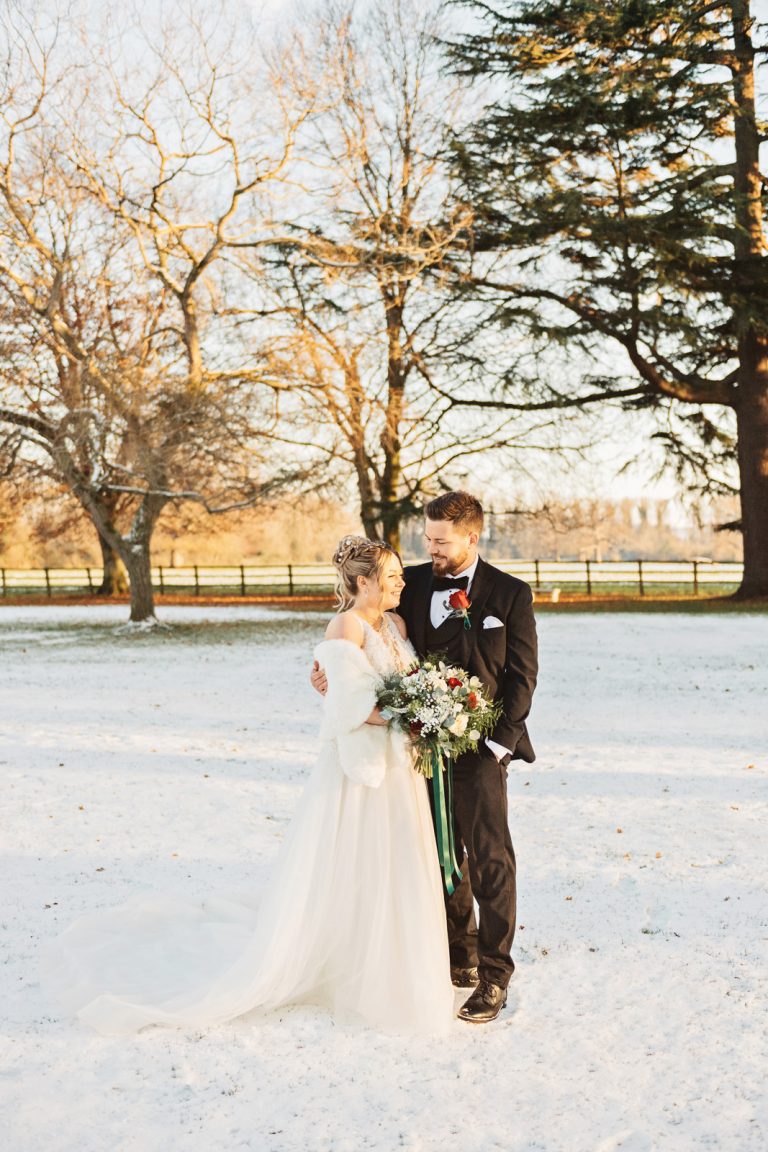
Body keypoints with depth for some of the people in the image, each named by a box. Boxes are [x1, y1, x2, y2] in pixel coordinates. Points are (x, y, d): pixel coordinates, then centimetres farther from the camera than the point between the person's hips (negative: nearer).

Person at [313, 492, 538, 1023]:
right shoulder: (414, 583, 4)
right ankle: (461, 958, 28)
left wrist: (499, 742, -10)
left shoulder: (511, 594, -4)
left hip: (480, 746, -4)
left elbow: (522, 675, -3)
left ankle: (494, 976, 7)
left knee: (489, 860, -3)